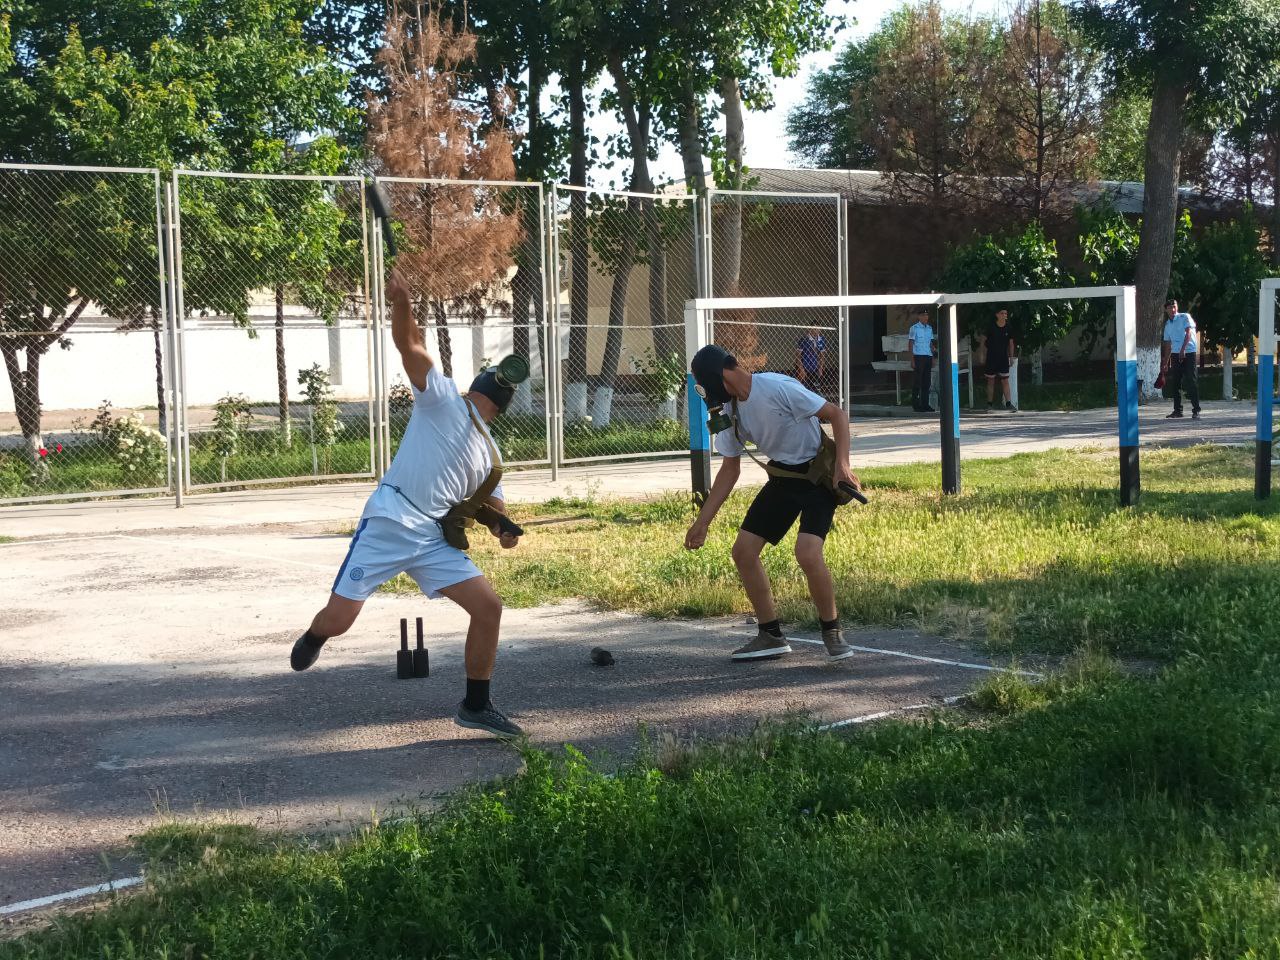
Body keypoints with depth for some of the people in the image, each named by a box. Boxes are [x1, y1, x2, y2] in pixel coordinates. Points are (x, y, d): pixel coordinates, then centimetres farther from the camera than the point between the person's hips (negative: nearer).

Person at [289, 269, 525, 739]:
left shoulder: (490, 457, 21)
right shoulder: (442, 397, 3)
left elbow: (492, 507, 19)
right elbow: (410, 346, -11)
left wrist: (505, 531, -6)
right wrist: (400, 302, -29)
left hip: (436, 540, 6)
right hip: (389, 523, -6)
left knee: (489, 607, -4)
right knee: (337, 620, -7)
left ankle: (476, 705, 11)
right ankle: (313, 639, 32)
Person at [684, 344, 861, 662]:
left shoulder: (778, 388, -24)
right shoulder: (729, 411, 0)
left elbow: (837, 414, -18)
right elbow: (730, 470, 10)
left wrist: (842, 464, -30)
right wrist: (702, 522, 8)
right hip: (783, 476, 8)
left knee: (807, 553, -26)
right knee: (743, 551, 2)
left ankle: (832, 631, -2)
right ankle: (771, 636, 15)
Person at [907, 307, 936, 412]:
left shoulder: (929, 328, 14)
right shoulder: (914, 328, -3)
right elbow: (911, 344, -5)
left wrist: (932, 359, 14)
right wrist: (912, 360, -11)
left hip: (928, 356, 6)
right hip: (918, 356, -6)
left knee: (927, 382, 7)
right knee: (917, 382, -3)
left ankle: (925, 405, 13)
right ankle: (916, 405, 1)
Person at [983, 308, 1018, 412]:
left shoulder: (1008, 329, 2)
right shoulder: (991, 327, -4)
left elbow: (1011, 343, 11)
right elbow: (984, 341, 6)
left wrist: (1011, 357, 8)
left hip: (1003, 358, 1)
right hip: (991, 358, -1)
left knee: (1005, 381, -2)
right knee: (991, 381, 5)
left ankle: (1008, 404, -2)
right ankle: (989, 404, 13)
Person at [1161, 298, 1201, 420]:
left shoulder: (1184, 317, -1)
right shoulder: (1167, 325, 16)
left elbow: (1188, 333, -14)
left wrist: (1183, 349, -26)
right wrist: (1165, 362, 17)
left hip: (1189, 352, -6)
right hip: (1175, 354, 6)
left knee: (1191, 381, -9)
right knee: (1175, 383, 4)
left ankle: (1196, 410, -7)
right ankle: (1177, 410, 11)